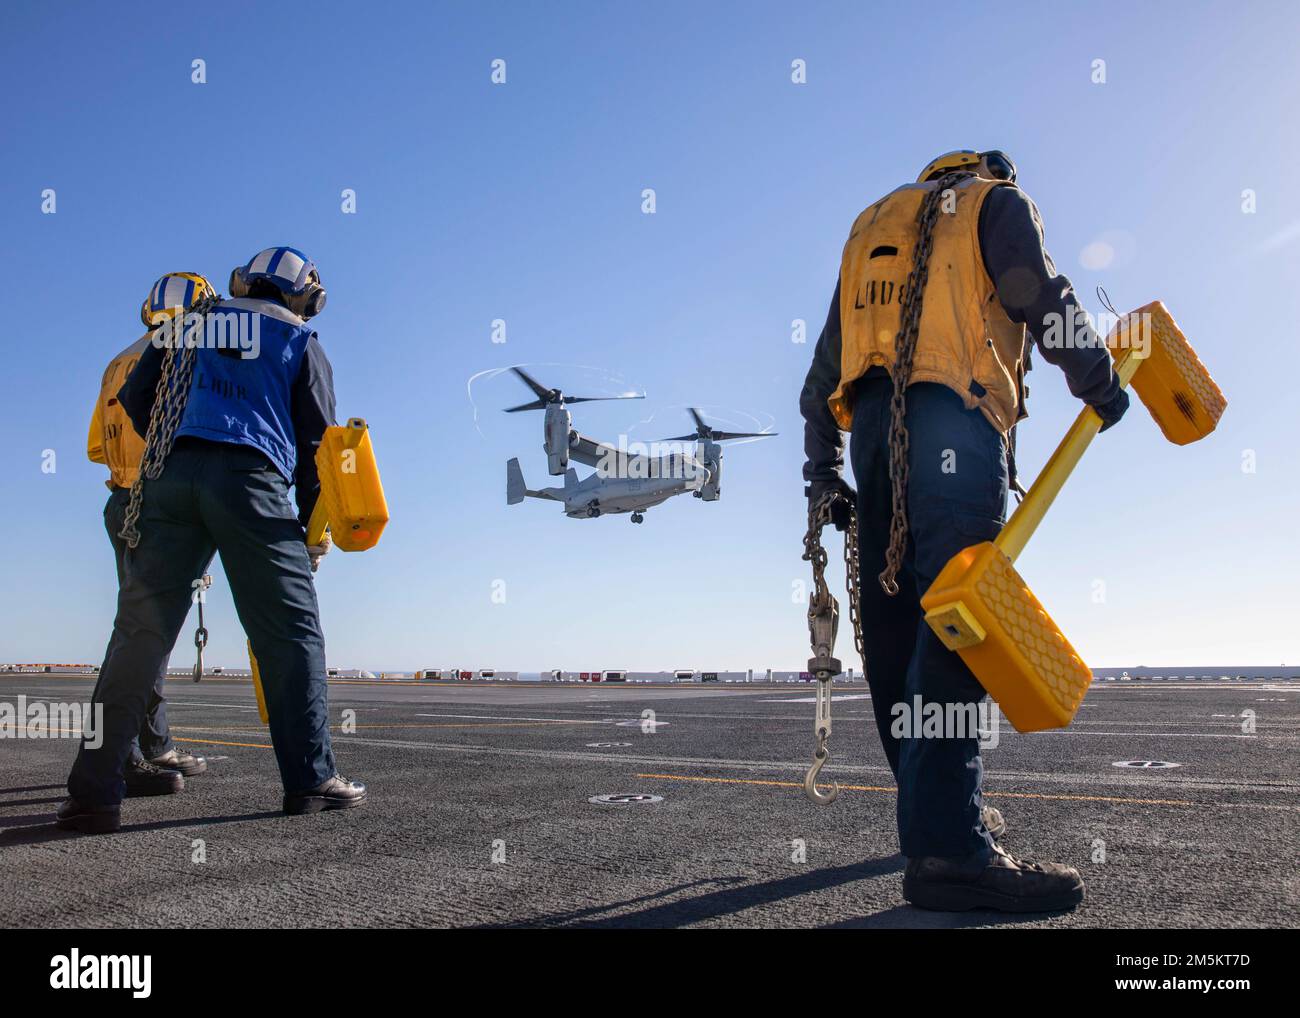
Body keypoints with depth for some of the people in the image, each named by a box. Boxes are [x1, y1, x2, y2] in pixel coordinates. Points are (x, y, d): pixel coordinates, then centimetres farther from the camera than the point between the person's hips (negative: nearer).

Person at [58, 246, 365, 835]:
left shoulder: (188, 326, 25)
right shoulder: (300, 342, 17)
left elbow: (135, 399, 21)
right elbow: (316, 439, 11)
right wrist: (314, 528, 15)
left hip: (170, 478, 3)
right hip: (250, 479, -3)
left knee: (139, 632, 1)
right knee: (291, 631, 2)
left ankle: (94, 792, -3)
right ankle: (310, 780, -1)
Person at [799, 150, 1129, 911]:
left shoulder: (873, 227, 32)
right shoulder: (998, 201, 17)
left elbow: (824, 368, 27)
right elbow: (1045, 298, -3)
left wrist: (823, 471, 27)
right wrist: (1099, 384, 8)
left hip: (870, 420, 7)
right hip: (954, 419, -6)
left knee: (897, 625, 7)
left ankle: (935, 811, 14)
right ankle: (949, 848, -26)